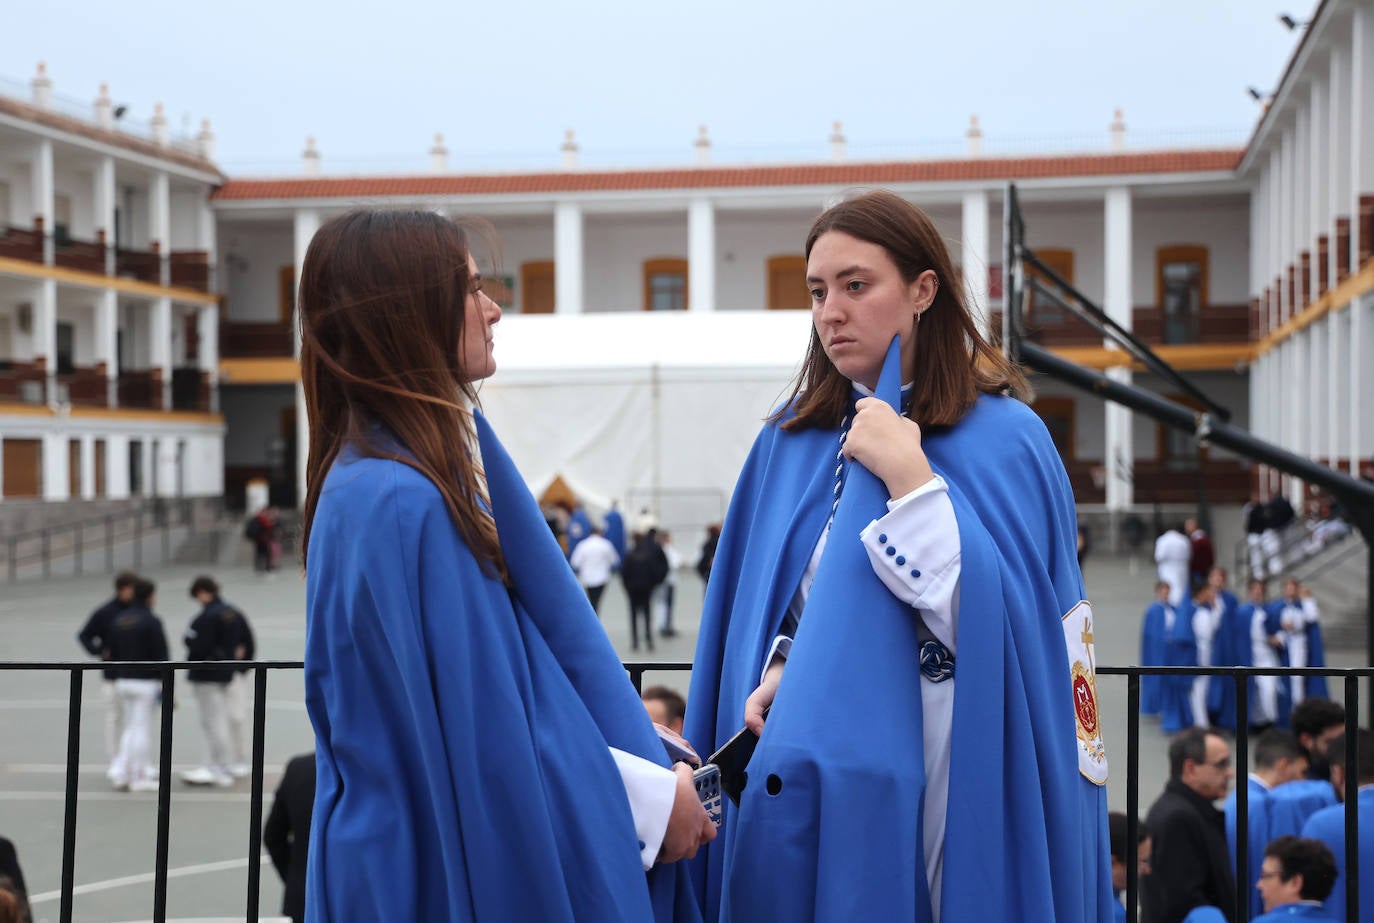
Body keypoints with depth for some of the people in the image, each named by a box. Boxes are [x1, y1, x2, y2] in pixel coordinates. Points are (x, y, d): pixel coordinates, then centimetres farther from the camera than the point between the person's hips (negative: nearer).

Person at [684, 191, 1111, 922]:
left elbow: (993, 624, -16)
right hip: (804, 786, 4)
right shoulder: (788, 442, 6)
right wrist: (778, 670, -7)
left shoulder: (1004, 438, -7)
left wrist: (908, 478, -20)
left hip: (940, 789, -4)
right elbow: (758, 610, 12)